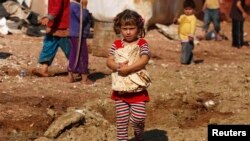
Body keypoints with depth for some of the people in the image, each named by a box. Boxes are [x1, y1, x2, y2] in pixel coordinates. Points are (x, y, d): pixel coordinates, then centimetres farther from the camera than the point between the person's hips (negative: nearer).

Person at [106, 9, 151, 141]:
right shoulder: (116, 44, 5)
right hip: (120, 89, 3)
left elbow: (144, 61, -17)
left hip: (138, 89, -3)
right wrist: (118, 66, -21)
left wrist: (128, 68, -26)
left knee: (138, 117, -8)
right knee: (121, 119, 6)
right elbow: (109, 61, 0)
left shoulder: (142, 44, -4)